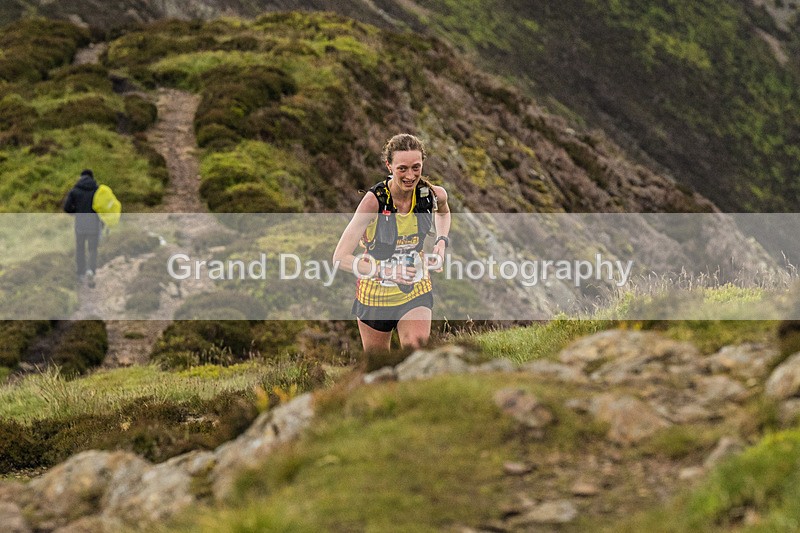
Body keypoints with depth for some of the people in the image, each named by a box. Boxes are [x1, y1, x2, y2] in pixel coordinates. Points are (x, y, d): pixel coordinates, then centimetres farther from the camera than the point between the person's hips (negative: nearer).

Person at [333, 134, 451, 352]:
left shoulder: (433, 194, -13)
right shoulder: (375, 200, -25)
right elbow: (340, 258, -27)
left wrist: (442, 241, -1)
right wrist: (385, 271, -37)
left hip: (416, 288, 2)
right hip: (376, 291, -2)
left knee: (416, 343, -22)